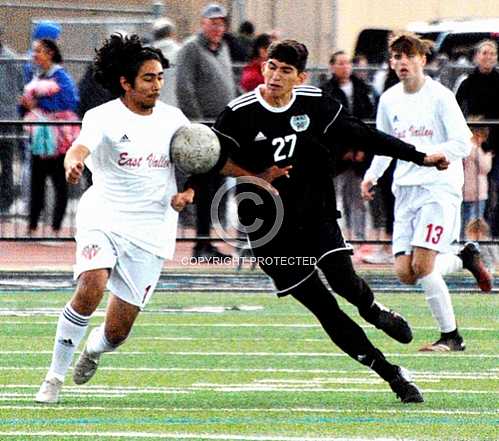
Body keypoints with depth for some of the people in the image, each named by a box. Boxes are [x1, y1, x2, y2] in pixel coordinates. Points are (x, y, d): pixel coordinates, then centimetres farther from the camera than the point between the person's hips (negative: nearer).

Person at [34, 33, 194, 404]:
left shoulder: (172, 118, 5)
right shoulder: (103, 117, -9)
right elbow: (81, 146, -29)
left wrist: (187, 192, -2)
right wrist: (73, 162, -53)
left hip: (151, 233, 3)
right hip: (104, 219, -3)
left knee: (117, 331, 1)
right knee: (91, 288, -31)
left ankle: (93, 350, 40)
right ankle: (55, 376, -16)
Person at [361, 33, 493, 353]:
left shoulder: (440, 96, -8)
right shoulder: (389, 100, 10)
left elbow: (463, 145, -13)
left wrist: (420, 151, -23)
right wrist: (372, 176, 11)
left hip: (440, 186, -6)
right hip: (406, 191, 6)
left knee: (422, 266, -18)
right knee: (405, 272, -5)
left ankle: (451, 337, -4)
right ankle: (465, 258, 21)